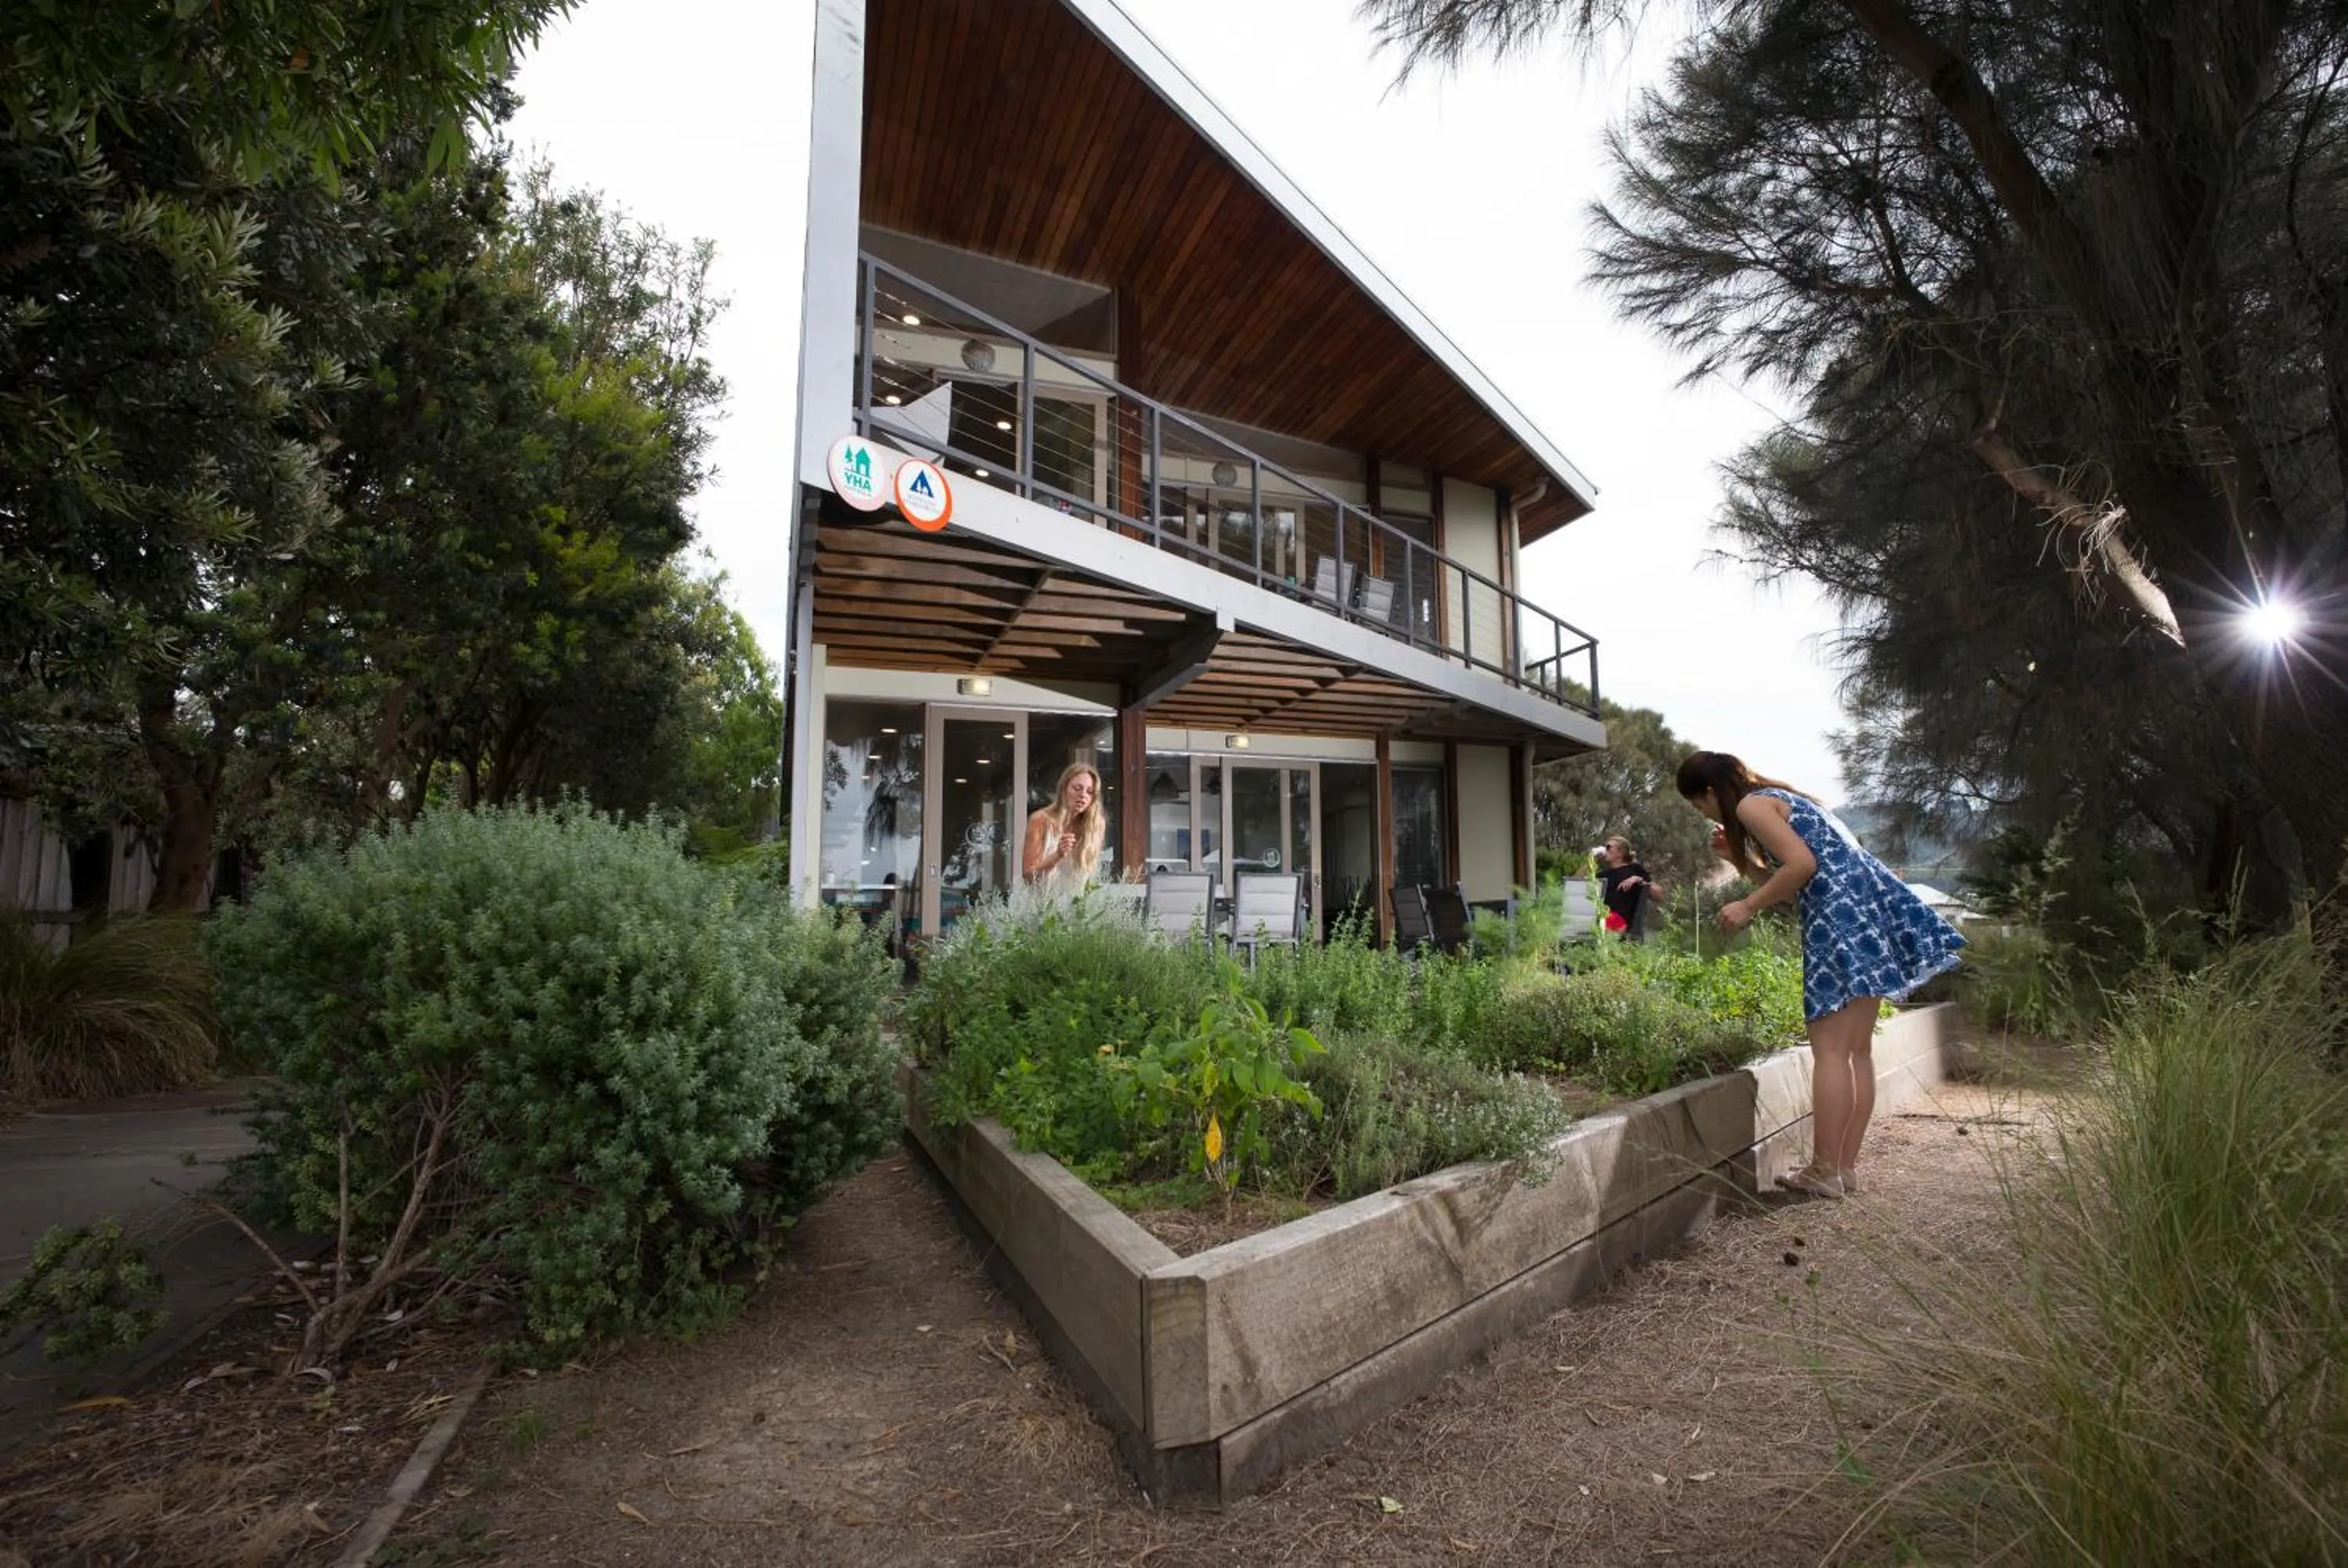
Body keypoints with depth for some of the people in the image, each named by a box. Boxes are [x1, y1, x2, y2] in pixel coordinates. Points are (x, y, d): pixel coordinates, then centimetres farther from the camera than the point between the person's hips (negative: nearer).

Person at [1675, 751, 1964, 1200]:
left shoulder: (1751, 806, -4)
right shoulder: (1778, 799, 25)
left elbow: (1802, 865, -17)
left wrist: (1748, 907, -9)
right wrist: (1738, 857, 21)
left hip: (1843, 915, -10)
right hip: (1870, 910, 10)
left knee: (1829, 1050, -7)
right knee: (1857, 1050, 10)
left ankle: (1825, 1172, -2)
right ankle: (1845, 1167, 15)